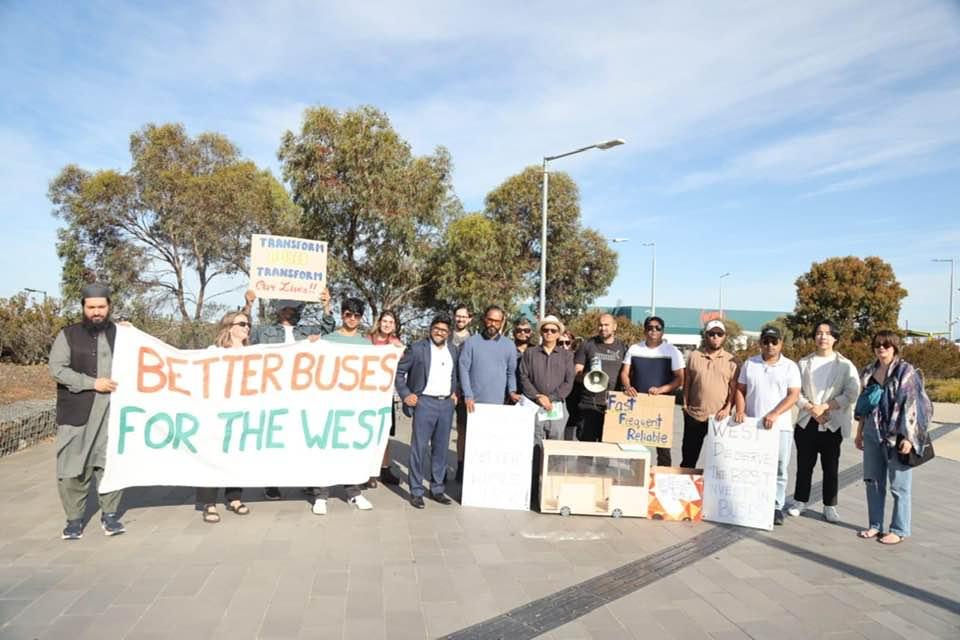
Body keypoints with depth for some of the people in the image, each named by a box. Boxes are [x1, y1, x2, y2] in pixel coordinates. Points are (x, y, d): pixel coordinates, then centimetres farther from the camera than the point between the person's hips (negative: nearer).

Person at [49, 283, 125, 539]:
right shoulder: (68, 335, 4)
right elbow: (57, 368, -6)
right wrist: (92, 383, -13)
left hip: (112, 413, 1)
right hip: (76, 413, -1)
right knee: (72, 467, 1)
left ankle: (109, 514, 16)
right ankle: (74, 519, 15)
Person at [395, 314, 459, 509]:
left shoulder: (452, 349, 10)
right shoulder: (417, 348, -6)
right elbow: (398, 370, -2)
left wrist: (454, 392, 12)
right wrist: (405, 394, -7)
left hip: (446, 404, 5)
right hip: (425, 403, -5)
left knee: (441, 449, 10)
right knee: (419, 448, -1)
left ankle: (437, 489, 20)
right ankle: (416, 492, 9)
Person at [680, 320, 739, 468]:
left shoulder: (731, 361, 2)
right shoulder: (694, 356, 4)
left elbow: (734, 388, 1)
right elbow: (687, 384, 8)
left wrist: (728, 408, -12)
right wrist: (685, 406, 3)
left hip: (719, 418, -1)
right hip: (694, 416, 1)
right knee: (689, 457, 9)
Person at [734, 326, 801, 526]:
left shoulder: (790, 366, 2)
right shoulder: (750, 364, 9)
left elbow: (793, 395, -6)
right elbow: (740, 390, 11)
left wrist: (774, 414, -18)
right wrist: (740, 411, -6)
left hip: (780, 426, -2)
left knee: (779, 470, 3)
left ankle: (776, 506, 13)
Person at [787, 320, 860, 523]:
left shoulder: (845, 365, -2)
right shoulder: (804, 363, 4)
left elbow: (851, 394, -10)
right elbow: (795, 392, 1)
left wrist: (824, 407, -16)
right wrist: (811, 408, -14)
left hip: (833, 424, -1)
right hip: (807, 422, 2)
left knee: (831, 467, 6)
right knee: (804, 465, 9)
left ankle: (830, 506, 18)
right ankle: (800, 501, 22)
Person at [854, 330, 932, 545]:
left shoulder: (906, 371, -8)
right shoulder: (869, 371, 10)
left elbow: (913, 406, -12)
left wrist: (908, 437, -16)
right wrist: (859, 432, 16)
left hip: (896, 436, -6)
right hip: (872, 434, 6)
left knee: (899, 485, 4)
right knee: (873, 481, 12)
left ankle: (899, 530, 16)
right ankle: (875, 525, 24)